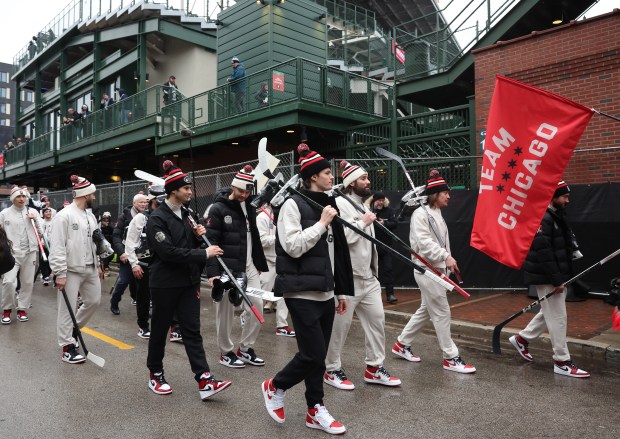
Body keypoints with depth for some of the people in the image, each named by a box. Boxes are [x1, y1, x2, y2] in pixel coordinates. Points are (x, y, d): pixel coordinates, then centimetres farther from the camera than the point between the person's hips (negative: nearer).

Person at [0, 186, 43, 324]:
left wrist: (35, 220, -6)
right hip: (12, 253, -2)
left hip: (30, 252, 2)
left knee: (28, 282, 6)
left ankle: (22, 309, 20)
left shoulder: (33, 212, 6)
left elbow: (41, 232, 6)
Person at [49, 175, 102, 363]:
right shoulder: (64, 216, -14)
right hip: (72, 270, -8)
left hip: (90, 269, 8)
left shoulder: (90, 215, 12)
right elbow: (57, 247, -17)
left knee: (94, 301, 14)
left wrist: (97, 265, 20)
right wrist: (60, 273, -19)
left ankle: (73, 328, 35)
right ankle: (67, 346, 10)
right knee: (68, 309, 0)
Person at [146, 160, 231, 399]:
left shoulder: (185, 214, 11)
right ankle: (155, 375, 29)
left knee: (192, 330, 2)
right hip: (165, 283, -6)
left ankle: (205, 381, -1)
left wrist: (197, 235, -1)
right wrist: (204, 254, -22)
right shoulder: (157, 218, -13)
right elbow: (168, 252, -23)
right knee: (160, 330, 10)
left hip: (189, 281, 6)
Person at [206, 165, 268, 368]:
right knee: (226, 311, 4)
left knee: (257, 306, 5)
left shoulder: (249, 206, 10)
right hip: (227, 268, -6)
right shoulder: (218, 209, -10)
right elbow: (211, 242, -14)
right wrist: (212, 272, -20)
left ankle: (245, 348, 22)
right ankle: (226, 353, 23)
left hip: (248, 267, 7)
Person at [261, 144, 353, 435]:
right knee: (312, 354, -6)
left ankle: (315, 410, 25)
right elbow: (293, 247, -19)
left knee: (318, 355, 12)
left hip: (324, 292, 7)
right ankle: (275, 386, 20)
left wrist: (341, 291, 17)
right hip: (302, 292, -7)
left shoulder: (327, 205, 13)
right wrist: (321, 223, -15)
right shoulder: (293, 204, -9)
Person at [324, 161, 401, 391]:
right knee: (340, 325, 3)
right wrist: (363, 222, -15)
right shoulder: (340, 204, -14)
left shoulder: (363, 206, 15)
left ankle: (374, 368, 24)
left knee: (377, 319, 11)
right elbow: (341, 237, -25)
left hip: (368, 277, 9)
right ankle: (332, 370, 20)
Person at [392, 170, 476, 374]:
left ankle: (402, 344, 27)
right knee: (442, 312, -4)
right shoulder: (421, 214, -13)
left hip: (437, 269, 10)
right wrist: (446, 256, -26)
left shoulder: (437, 214, 16)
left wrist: (447, 265, 13)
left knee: (427, 310, 16)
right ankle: (451, 357, 7)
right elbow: (424, 242, -23)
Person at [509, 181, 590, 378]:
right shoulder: (542, 218, -18)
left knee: (551, 313, 19)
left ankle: (521, 338, 31)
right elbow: (543, 253, -24)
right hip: (547, 278, -10)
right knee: (557, 316, -2)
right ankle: (562, 362, 8)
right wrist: (556, 280, -22)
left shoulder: (557, 216, 14)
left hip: (557, 276, 10)